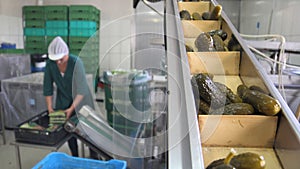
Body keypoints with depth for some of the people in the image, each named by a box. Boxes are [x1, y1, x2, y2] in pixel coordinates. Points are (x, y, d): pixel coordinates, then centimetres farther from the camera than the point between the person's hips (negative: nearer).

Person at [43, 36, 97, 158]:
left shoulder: (76, 62, -26)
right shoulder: (50, 64, -13)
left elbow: (81, 89, -25)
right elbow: (48, 87, -5)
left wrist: (72, 108, -26)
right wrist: (49, 107, -7)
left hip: (81, 99, -3)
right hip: (63, 100, 4)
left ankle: (94, 156, 21)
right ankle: (75, 157, 29)